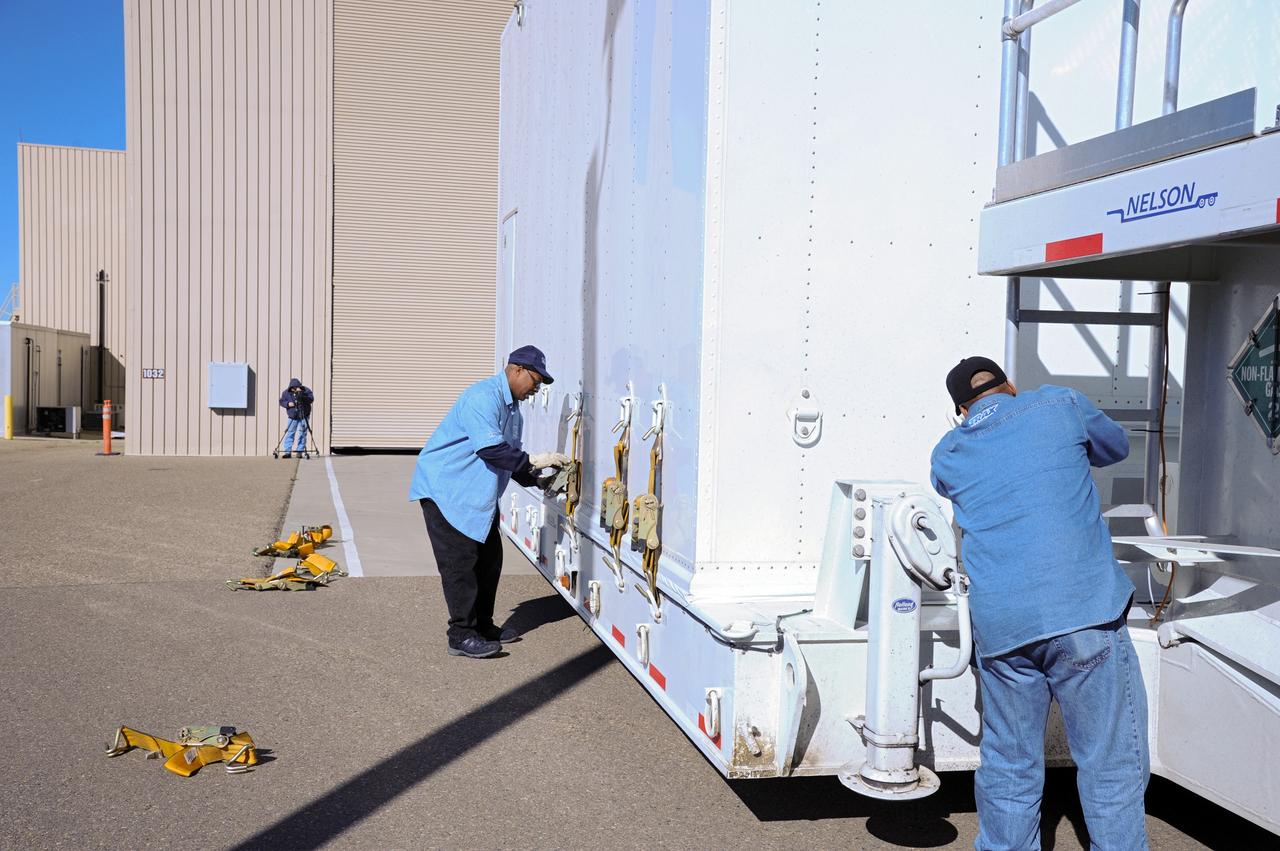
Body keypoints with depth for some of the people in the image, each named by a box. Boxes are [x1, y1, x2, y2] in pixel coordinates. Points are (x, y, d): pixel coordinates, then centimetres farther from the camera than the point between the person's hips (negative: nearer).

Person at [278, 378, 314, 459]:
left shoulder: (306, 390, -7)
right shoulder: (286, 392, -1)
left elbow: (311, 399, -19)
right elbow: (281, 401, 3)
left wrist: (302, 396, -33)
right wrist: (288, 404, -17)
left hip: (304, 416, -2)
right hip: (292, 417, 2)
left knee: (302, 434, -5)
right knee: (289, 434, -1)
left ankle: (300, 452, -1)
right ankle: (288, 452, 2)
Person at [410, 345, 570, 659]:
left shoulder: (512, 409, 14)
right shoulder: (484, 397, -20)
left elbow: (509, 457, 16)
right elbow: (489, 448, -30)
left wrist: (537, 478, 3)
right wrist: (532, 460, -26)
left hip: (477, 494, 10)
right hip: (445, 489, -10)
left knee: (489, 558, 12)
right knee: (460, 562, -9)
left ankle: (482, 625, 24)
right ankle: (462, 636, -3)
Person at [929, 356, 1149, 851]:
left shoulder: (946, 455, 14)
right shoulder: (1059, 405, 7)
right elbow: (1116, 447, 24)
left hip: (999, 627, 3)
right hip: (1084, 615, -3)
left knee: (1008, 768, 14)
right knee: (1112, 765, 6)